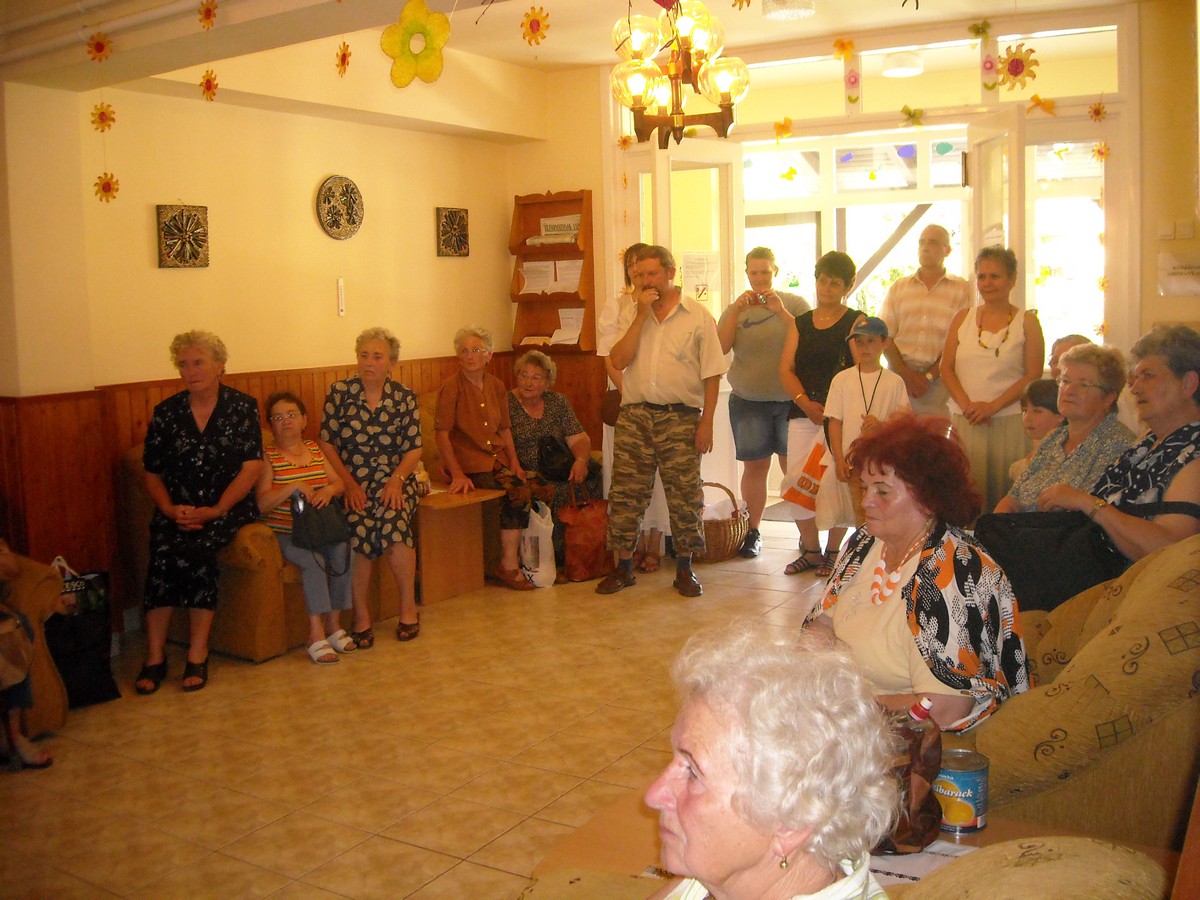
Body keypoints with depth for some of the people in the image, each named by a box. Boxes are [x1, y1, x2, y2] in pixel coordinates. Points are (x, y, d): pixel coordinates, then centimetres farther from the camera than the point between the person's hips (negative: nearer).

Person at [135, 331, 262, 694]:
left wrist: (216, 510, -15)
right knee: (162, 552, -28)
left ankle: (197, 657, -23)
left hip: (229, 506, -2)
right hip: (177, 510, 3)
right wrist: (169, 508, -9)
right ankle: (154, 657, -22)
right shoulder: (166, 412, 9)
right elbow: (151, 472, 11)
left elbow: (252, 467, -5)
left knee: (197, 550, -32)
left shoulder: (243, 407, 1)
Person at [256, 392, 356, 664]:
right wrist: (291, 488, -24)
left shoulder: (316, 450, 15)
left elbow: (340, 484, 8)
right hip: (284, 533, -4)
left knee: (342, 550, -25)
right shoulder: (268, 457, 1)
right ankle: (316, 633, -24)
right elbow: (262, 504, -9)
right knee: (313, 560, -30)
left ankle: (334, 623, -13)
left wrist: (329, 490, -16)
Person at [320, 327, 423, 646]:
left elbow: (414, 449, 4)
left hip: (394, 481, 1)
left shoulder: (404, 397, 5)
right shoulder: (339, 392, 1)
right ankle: (361, 616, -17)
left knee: (393, 521, -30)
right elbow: (326, 443, 0)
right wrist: (349, 484, -10)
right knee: (360, 525, -31)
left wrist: (397, 480, -14)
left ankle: (408, 606, -12)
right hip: (352, 482, -1)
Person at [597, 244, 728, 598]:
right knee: (625, 493, 4)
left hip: (680, 417, -2)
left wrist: (706, 422, -7)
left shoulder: (697, 316, 1)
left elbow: (712, 374, -1)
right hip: (635, 415, 3)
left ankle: (684, 569, 18)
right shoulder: (631, 316, 10)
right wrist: (642, 315, -8)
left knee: (684, 496, 3)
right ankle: (623, 567, 16)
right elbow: (618, 360, -5)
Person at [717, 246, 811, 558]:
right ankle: (753, 532, 13)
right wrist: (737, 310, -14)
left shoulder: (795, 304, 3)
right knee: (754, 465, 4)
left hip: (791, 400, -2)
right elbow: (721, 346, -4)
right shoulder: (736, 308, 9)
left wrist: (781, 311, -19)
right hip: (748, 401, 2)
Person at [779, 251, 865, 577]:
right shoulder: (800, 324, 17)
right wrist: (805, 402, -9)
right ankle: (810, 550, 14)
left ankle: (833, 552, 7)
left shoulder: (856, 322, 3)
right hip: (802, 415, 4)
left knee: (834, 484, -9)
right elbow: (786, 369, 8)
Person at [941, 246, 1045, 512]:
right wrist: (967, 405, -9)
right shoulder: (963, 319, 12)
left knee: (1005, 497, -5)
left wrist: (992, 406, -14)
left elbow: (1033, 375, -3)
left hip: (1009, 423, -2)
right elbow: (947, 368, 7)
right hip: (965, 422, 2)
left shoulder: (1026, 321, 4)